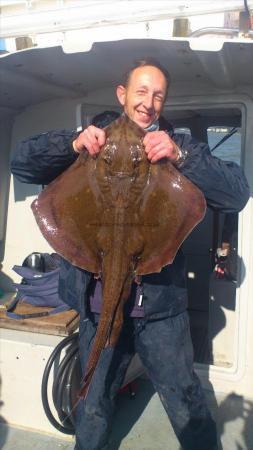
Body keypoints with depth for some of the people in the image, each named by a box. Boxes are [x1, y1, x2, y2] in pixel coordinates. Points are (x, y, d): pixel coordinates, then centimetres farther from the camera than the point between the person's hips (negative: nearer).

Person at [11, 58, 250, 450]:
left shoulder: (179, 148, 1)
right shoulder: (93, 143, 6)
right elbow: (21, 163, -1)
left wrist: (180, 156, -25)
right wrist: (73, 142, -18)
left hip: (160, 304, -1)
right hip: (98, 303, 2)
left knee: (187, 407, 11)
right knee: (93, 407, 21)